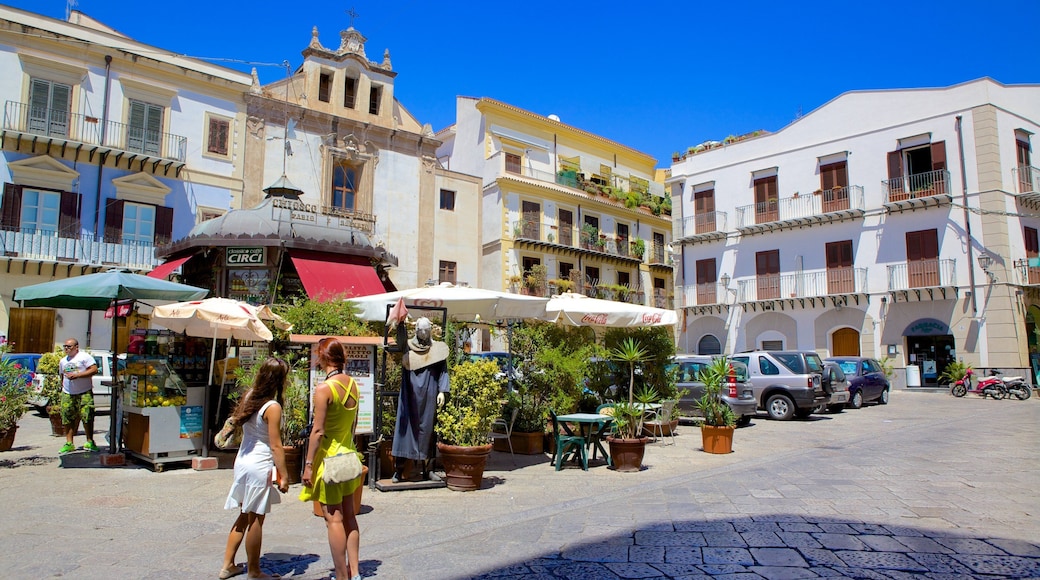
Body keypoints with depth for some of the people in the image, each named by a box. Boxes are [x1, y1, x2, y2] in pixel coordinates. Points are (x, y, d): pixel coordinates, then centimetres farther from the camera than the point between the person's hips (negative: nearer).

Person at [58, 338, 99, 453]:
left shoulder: (84, 357, -2)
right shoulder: (63, 361, 19)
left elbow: (94, 370, -12)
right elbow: (62, 376, 30)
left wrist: (77, 375, -17)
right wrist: (63, 386, 17)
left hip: (84, 393, -5)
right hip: (67, 394, 6)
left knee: (87, 418, -8)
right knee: (67, 419, 2)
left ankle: (90, 442, 0)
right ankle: (69, 443, 9)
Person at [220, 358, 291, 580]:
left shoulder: (249, 397, 4)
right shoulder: (273, 407, -18)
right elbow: (275, 446, -16)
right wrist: (284, 475, -11)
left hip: (242, 461, 8)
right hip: (260, 465, -8)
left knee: (244, 516, 21)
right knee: (256, 520, 5)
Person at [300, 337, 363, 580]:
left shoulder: (324, 388, -18)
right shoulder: (352, 384, 3)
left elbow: (317, 431, -18)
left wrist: (308, 464, -12)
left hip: (329, 457, -7)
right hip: (348, 456, 7)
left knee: (333, 518, 1)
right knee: (348, 515, 15)